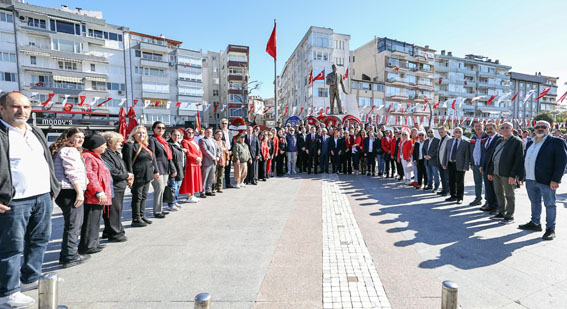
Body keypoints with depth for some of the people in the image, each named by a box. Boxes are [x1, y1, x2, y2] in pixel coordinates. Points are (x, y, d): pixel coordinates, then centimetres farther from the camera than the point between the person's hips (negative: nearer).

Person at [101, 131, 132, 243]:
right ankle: (114, 234, 8)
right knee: (113, 211, -2)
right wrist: (126, 175, -11)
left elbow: (122, 168, 22)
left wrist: (128, 177, 5)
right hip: (113, 187, -10)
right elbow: (112, 171, -22)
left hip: (120, 186, 10)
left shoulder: (115, 153, 18)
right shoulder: (105, 154, -14)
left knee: (118, 210, 16)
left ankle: (108, 232, 30)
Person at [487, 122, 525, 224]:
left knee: (509, 195, 4)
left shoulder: (517, 142, -6)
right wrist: (490, 172, 14)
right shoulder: (499, 141, 15)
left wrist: (513, 175, -18)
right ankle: (501, 213, 27)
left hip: (507, 174, -7)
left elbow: (519, 160, -12)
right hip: (496, 172, 7)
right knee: (499, 193, 15)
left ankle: (509, 216, 14)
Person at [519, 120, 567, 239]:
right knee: (534, 203, 16)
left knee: (549, 204, 3)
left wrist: (555, 179, -16)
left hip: (546, 181, -6)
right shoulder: (530, 143, 14)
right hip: (530, 180, 6)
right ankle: (535, 223, 28)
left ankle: (550, 229, 12)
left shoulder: (557, 142, -4)